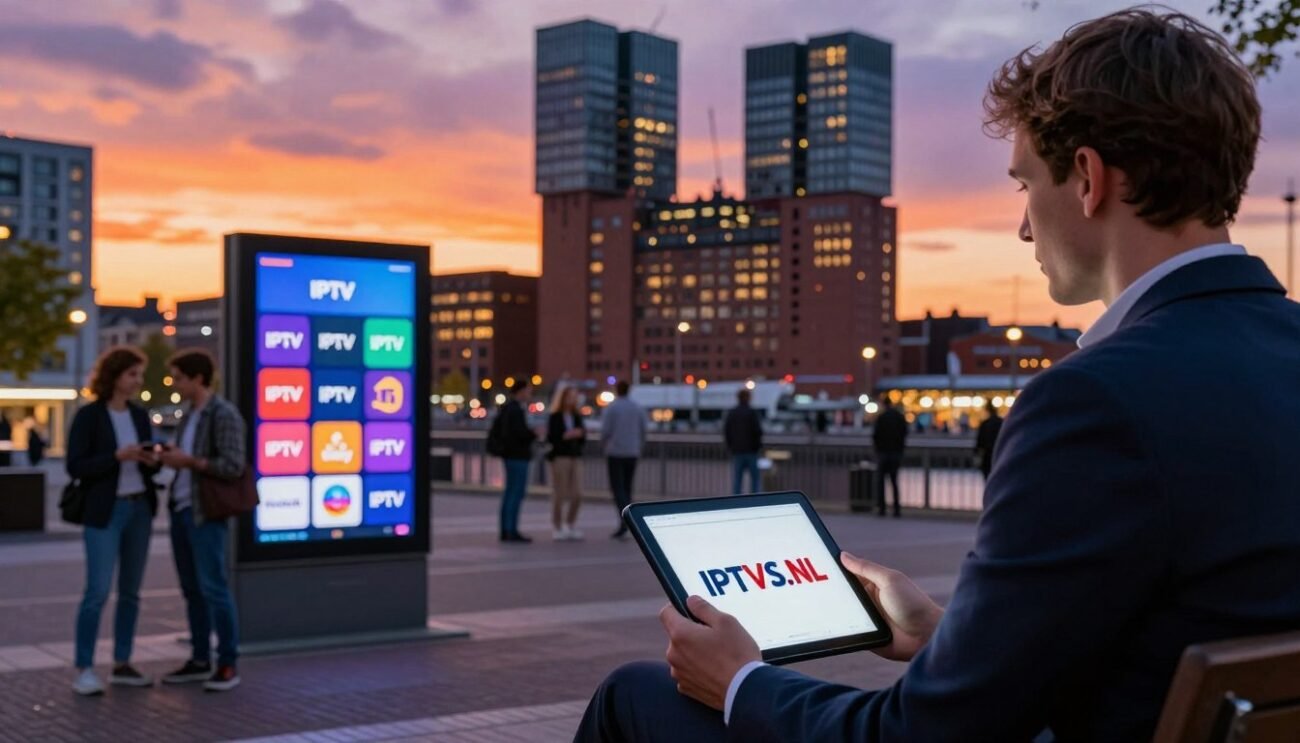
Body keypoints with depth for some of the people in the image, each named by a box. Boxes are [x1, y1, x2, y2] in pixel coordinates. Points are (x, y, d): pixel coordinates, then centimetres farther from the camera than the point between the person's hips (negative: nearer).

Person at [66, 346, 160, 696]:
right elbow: (75, 467, -11)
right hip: (105, 512, -6)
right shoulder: (88, 416, -7)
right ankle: (84, 669, -2)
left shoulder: (140, 415, 10)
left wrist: (152, 461, -6)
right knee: (98, 591, -9)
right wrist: (117, 456, -20)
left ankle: (122, 665, 15)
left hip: (139, 509, 6)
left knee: (130, 591, 8)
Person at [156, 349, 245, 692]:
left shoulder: (224, 414, -10)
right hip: (180, 508, 8)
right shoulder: (189, 415, 15)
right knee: (191, 589, 10)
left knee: (213, 588, -7)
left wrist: (188, 460, -16)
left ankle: (228, 664, -1)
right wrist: (170, 456, 4)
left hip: (206, 513, -8)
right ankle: (200, 660, 17)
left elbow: (233, 466, -17)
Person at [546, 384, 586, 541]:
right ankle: (558, 528, 6)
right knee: (560, 494, -4)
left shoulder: (577, 416, 14)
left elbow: (583, 439, 14)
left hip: (576, 457, 5)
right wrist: (565, 436, -19)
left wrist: (580, 434, -7)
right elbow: (550, 438, -10)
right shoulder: (555, 417, -3)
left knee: (577, 495, 1)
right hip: (560, 457, -5)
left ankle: (571, 526, 18)